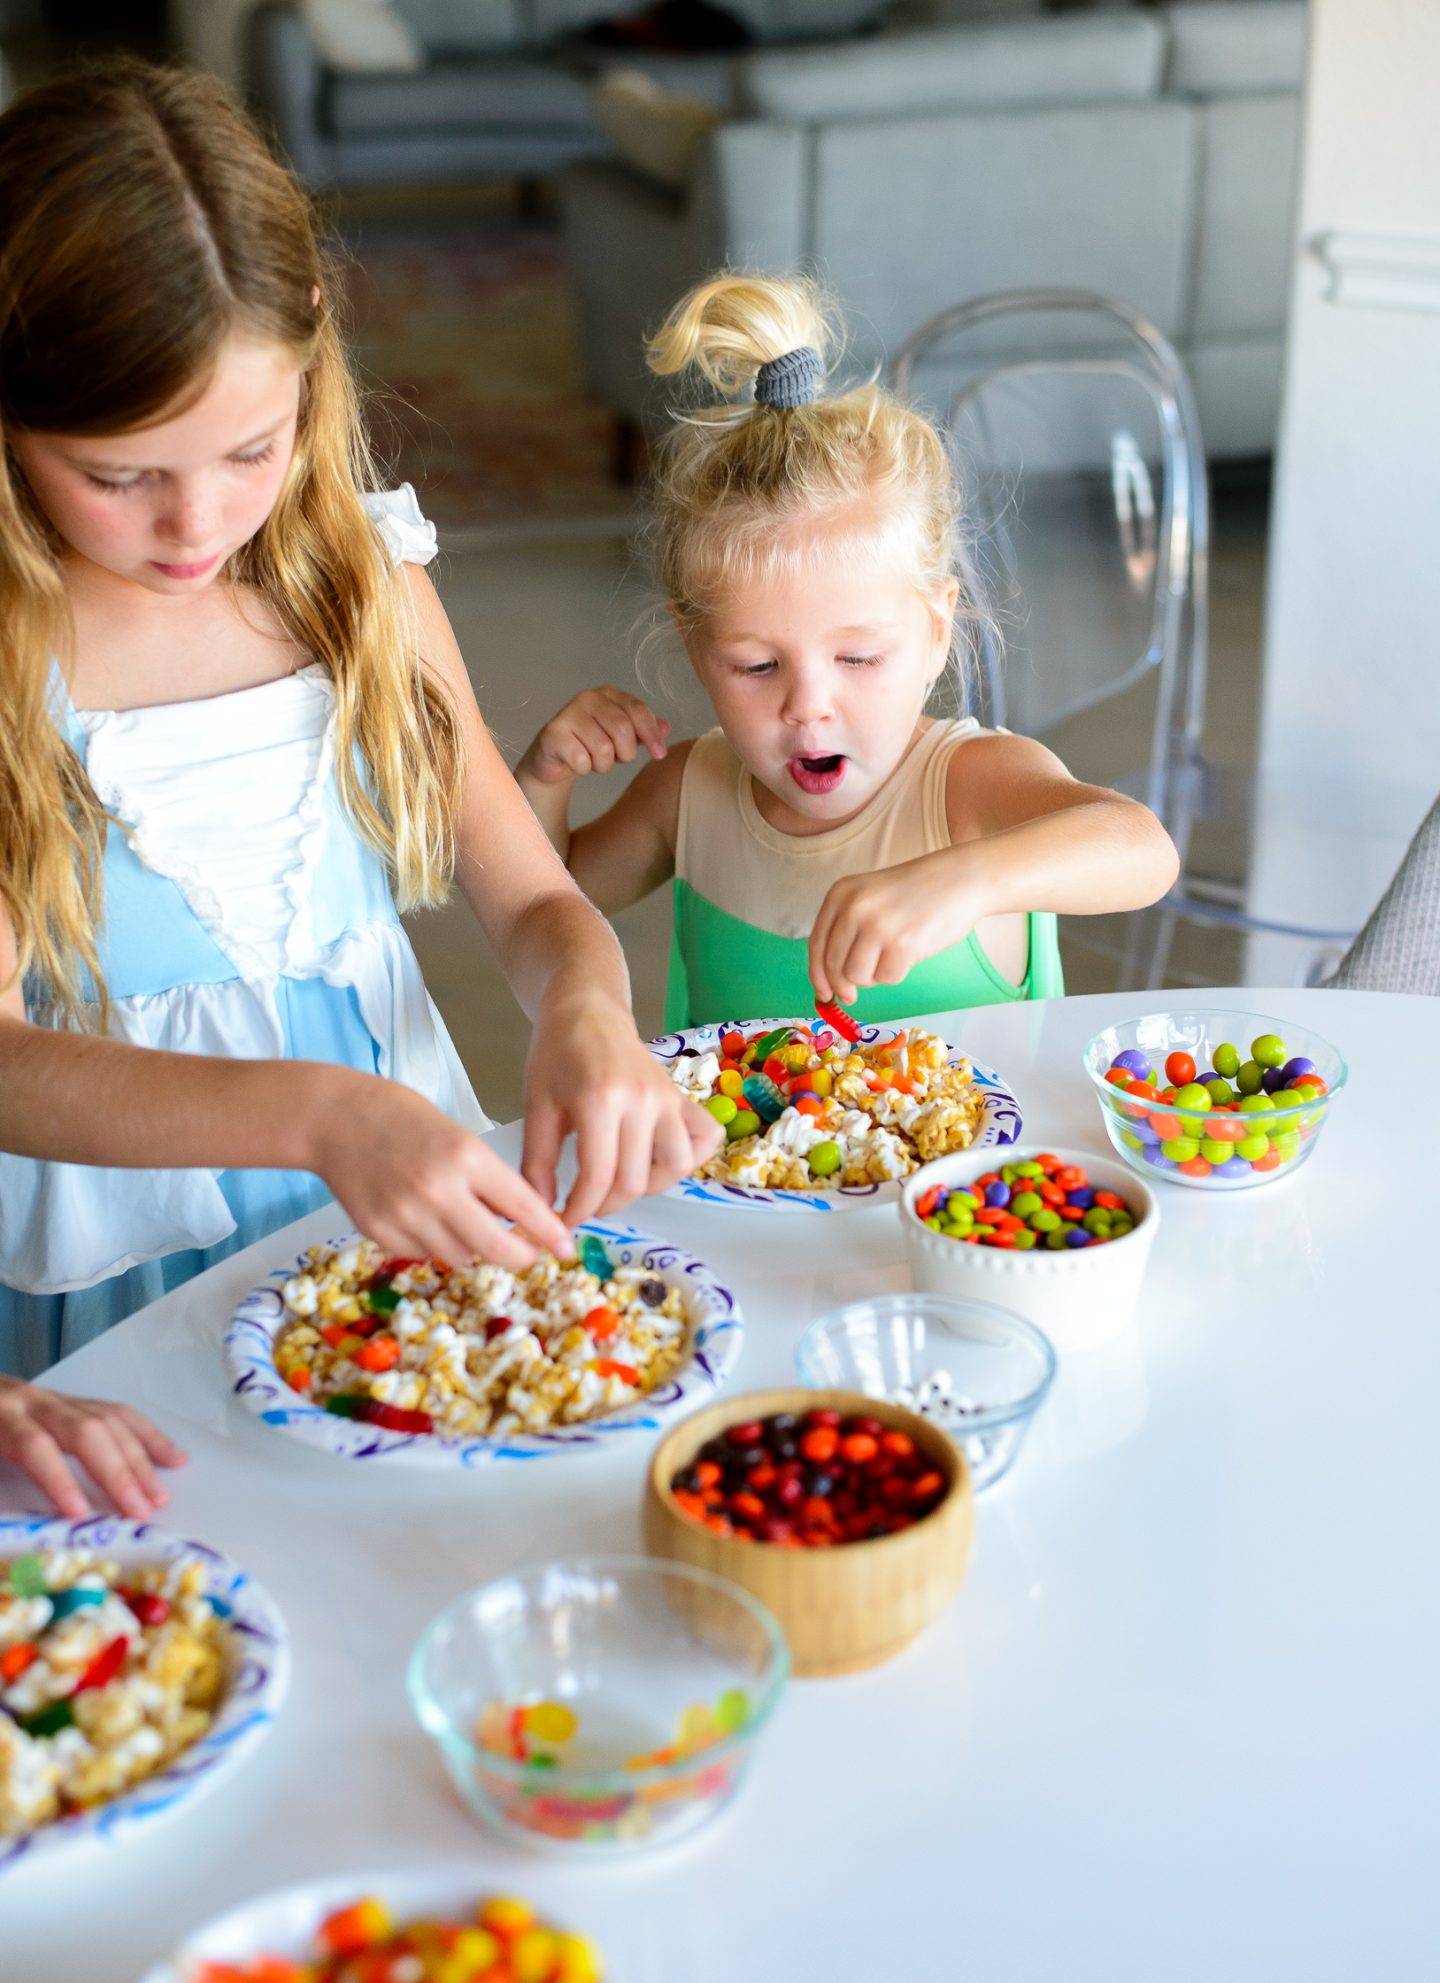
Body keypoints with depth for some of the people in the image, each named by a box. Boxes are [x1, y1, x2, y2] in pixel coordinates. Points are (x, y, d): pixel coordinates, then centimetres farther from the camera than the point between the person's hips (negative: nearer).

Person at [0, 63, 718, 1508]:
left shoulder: (361, 582, 3)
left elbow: (533, 899, 9)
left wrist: (586, 1011, -15)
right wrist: (318, 1117, -36)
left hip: (408, 1221, 4)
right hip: (120, 1281, -4)